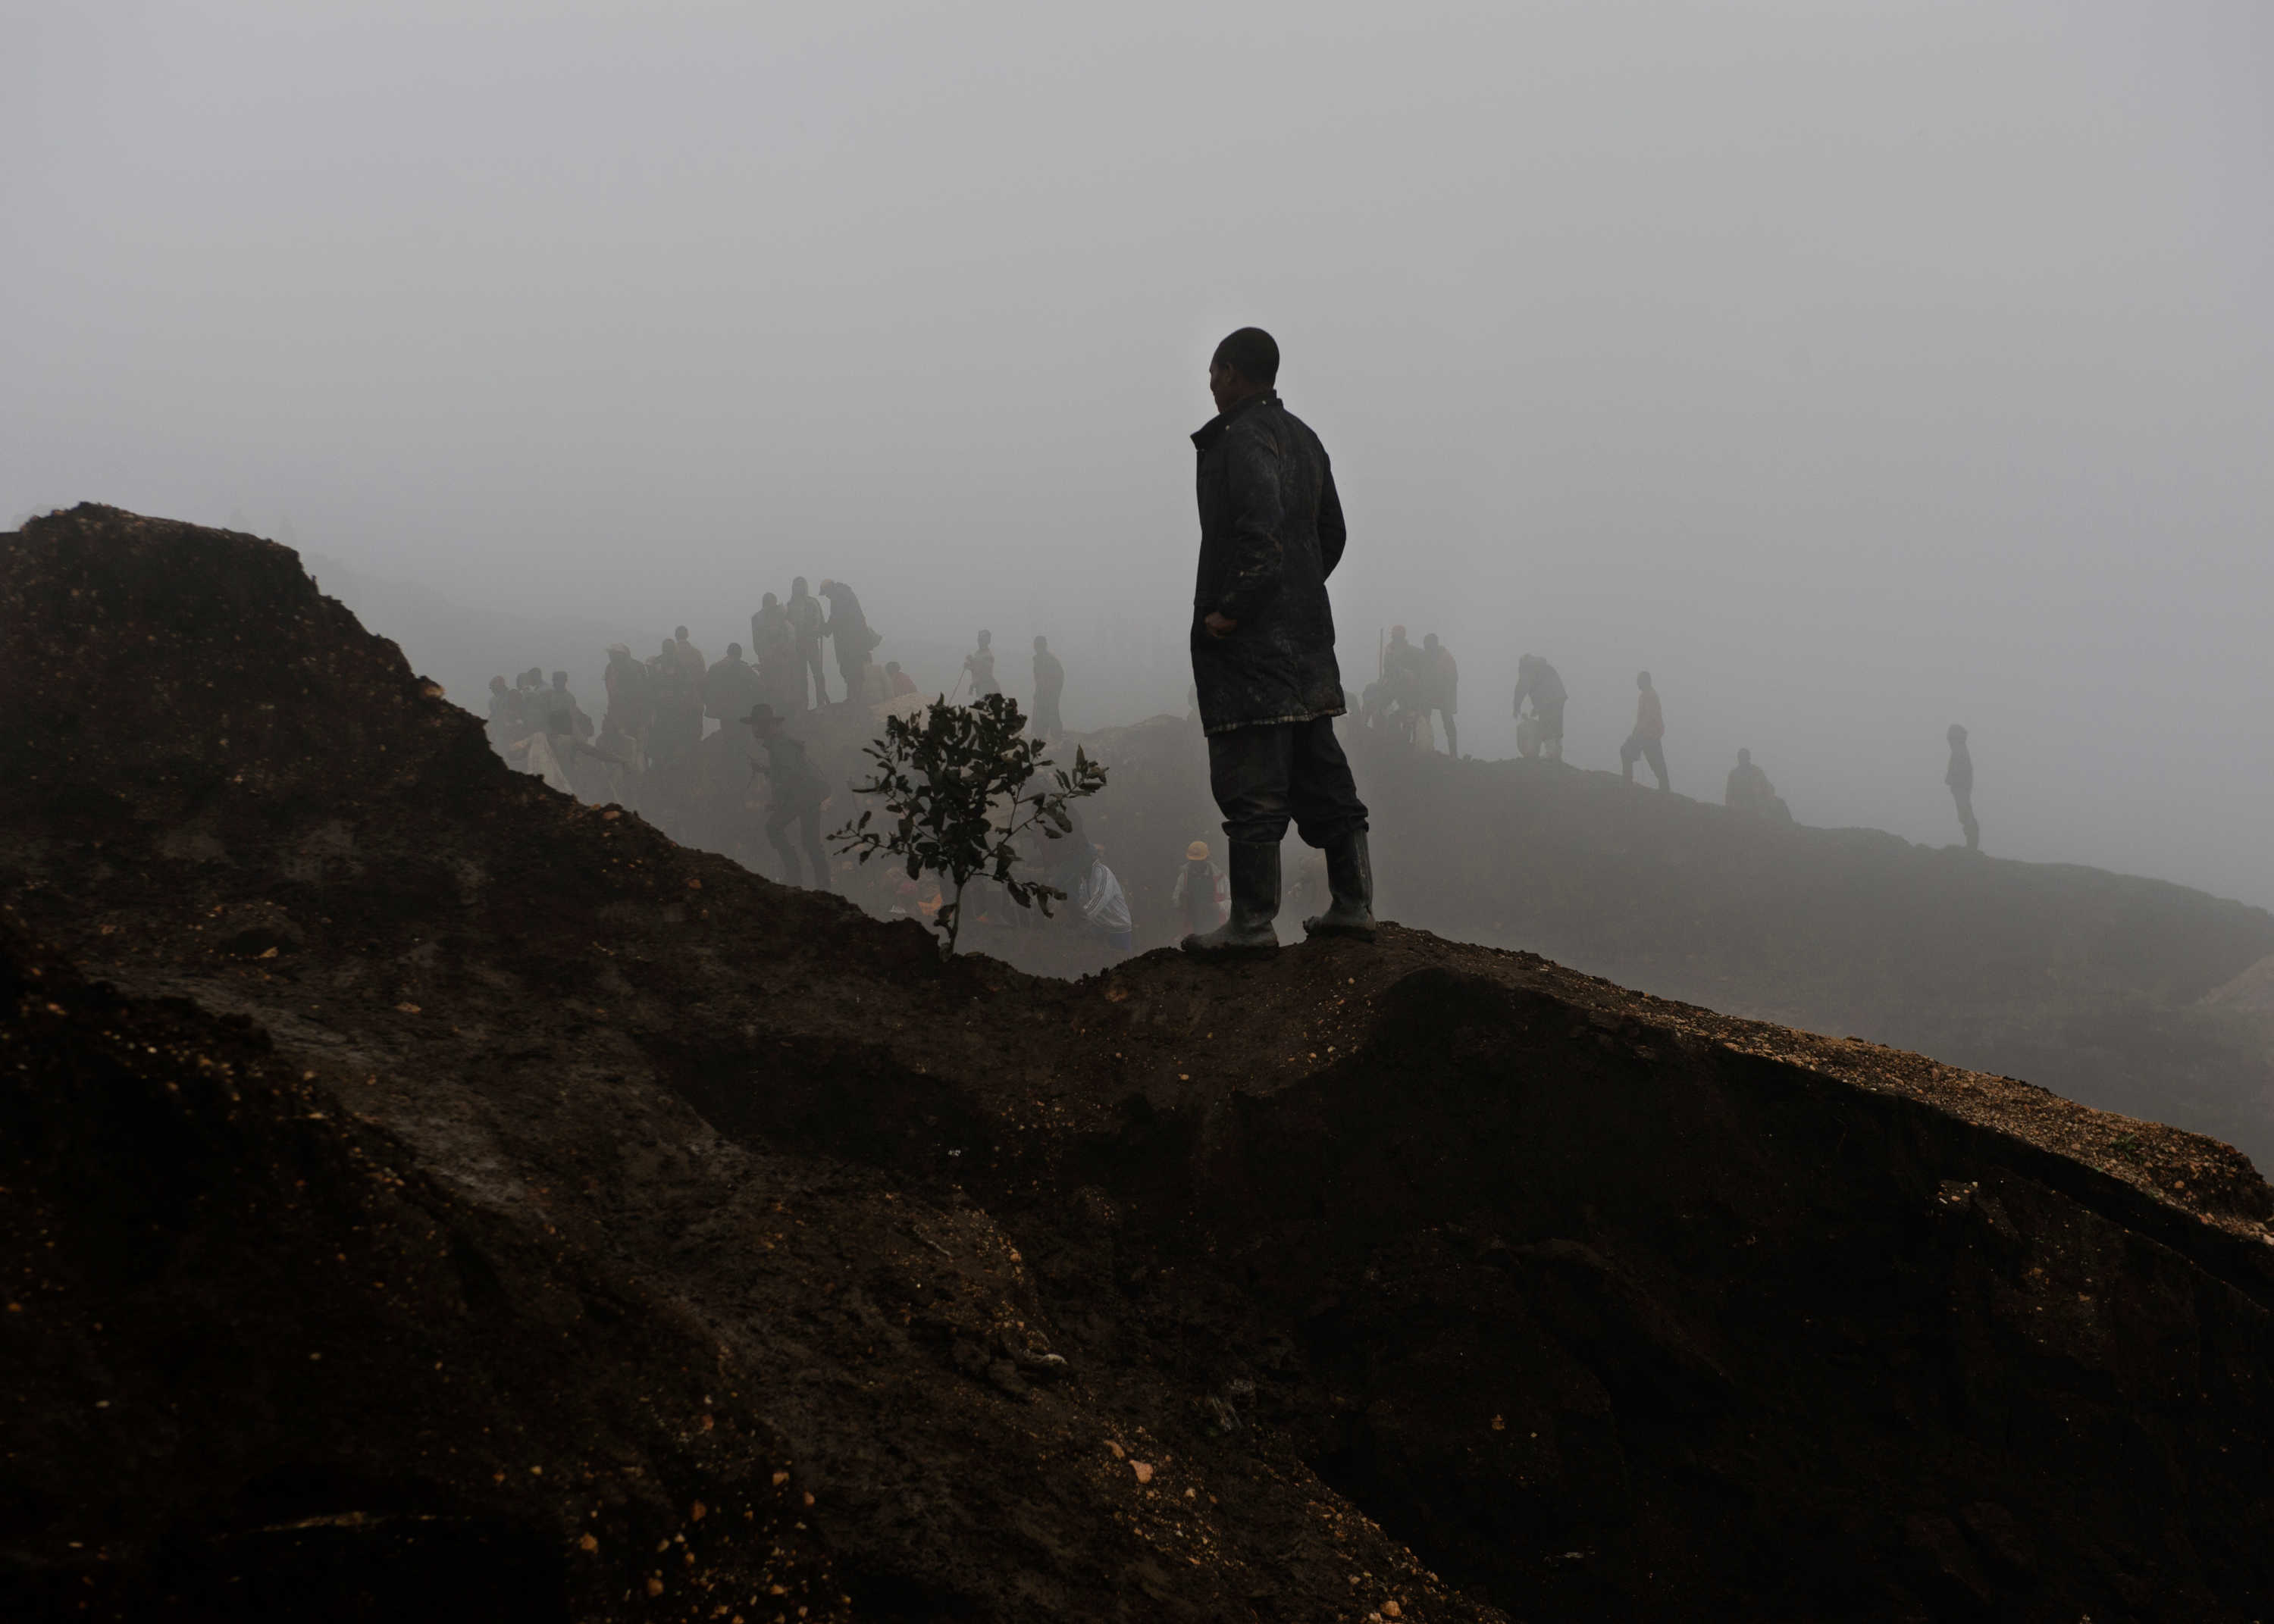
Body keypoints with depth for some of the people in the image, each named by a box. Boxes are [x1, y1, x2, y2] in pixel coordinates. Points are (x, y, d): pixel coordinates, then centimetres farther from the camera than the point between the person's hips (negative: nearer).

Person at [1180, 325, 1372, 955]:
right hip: (1308, 635, 9)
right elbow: (1332, 534, 22)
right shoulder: (1302, 437, 16)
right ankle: (1352, 904, 18)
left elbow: (1260, 533, -25)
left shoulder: (1240, 438, -13)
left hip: (1250, 642, -9)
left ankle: (1252, 922, -3)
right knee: (1319, 772, 14)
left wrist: (1228, 612, -18)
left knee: (1250, 785, -6)